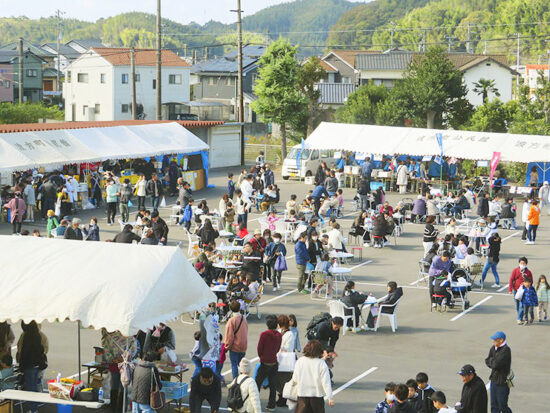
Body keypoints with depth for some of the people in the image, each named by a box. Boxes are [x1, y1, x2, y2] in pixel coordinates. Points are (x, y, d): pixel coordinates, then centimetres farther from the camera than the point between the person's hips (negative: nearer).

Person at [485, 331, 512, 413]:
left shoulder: (506, 350, -20)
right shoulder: (493, 348, 6)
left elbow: (496, 364, -26)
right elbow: (487, 361, 8)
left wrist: (491, 360, -6)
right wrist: (493, 362, -10)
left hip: (502, 382, -8)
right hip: (494, 380, 8)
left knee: (503, 406, 2)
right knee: (494, 406, 13)